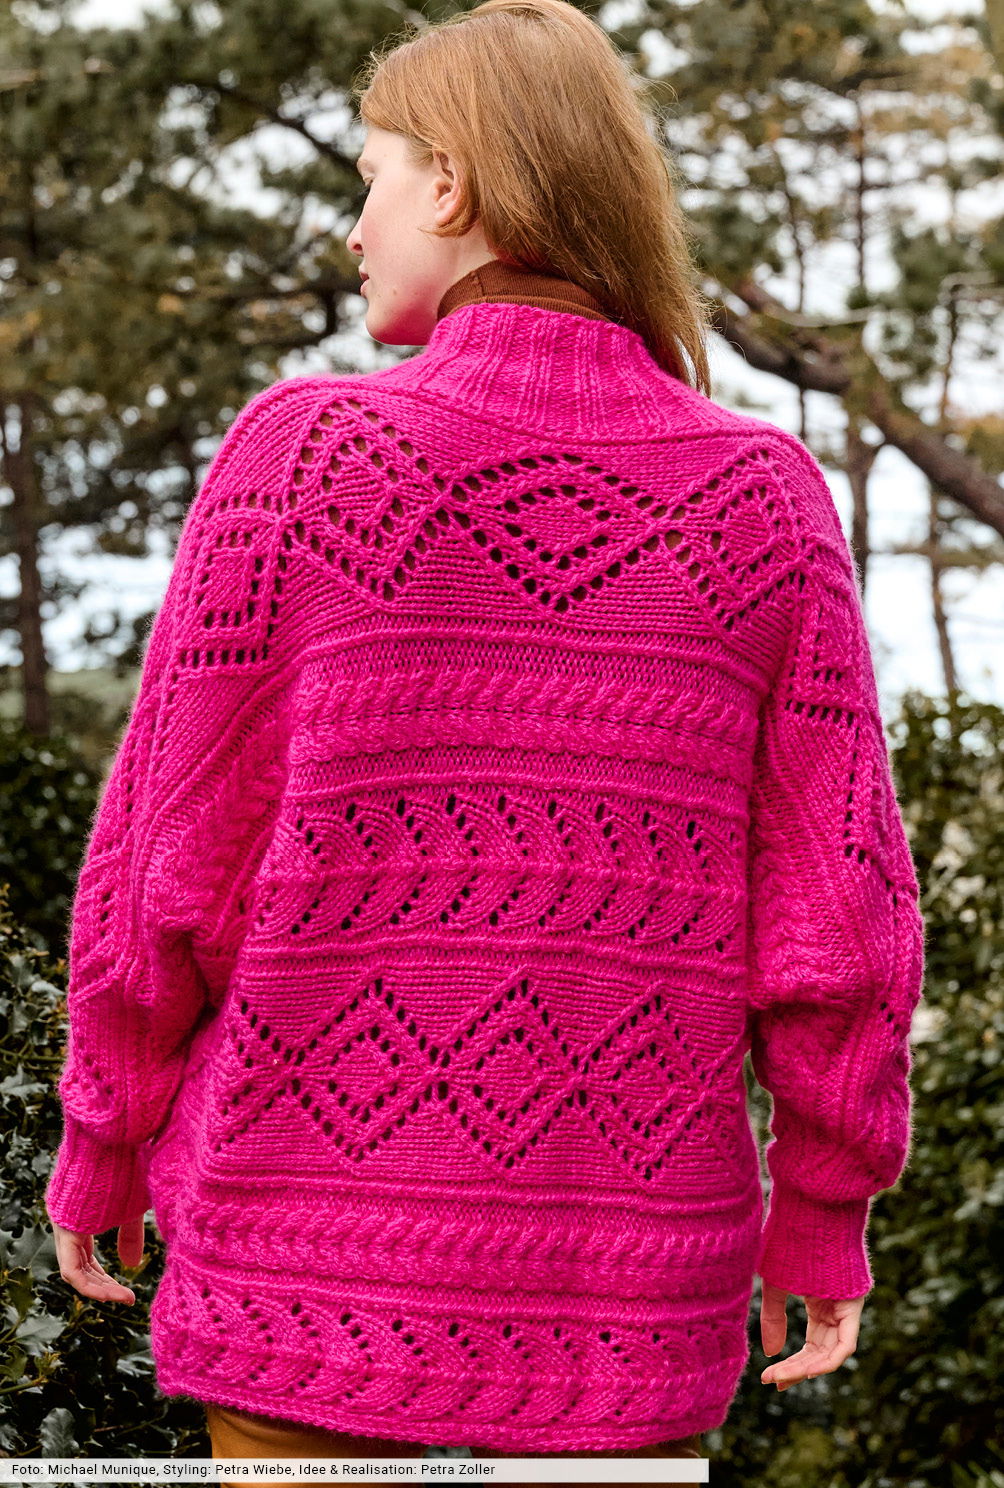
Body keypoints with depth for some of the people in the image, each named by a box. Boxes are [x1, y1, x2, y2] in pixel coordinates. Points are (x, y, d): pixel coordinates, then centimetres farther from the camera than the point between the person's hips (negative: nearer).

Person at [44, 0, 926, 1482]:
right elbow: (836, 899, -3)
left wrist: (104, 1138, 8)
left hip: (322, 1247, -1)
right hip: (627, 1277, 2)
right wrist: (824, 1201, 9)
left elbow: (174, 857, -6)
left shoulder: (304, 450, -8)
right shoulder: (763, 493, -2)